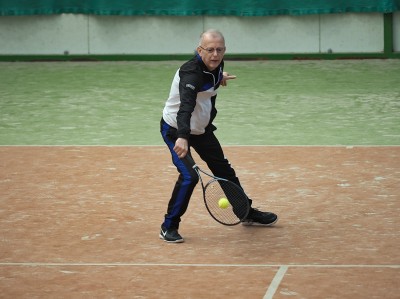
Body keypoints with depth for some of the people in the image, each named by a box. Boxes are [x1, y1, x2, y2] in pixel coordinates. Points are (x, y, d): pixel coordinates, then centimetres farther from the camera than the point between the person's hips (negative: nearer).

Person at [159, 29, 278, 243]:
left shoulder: (216, 65, -10)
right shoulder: (191, 73, -35)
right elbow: (185, 106, -52)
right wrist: (182, 137, -64)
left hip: (201, 128, 8)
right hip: (175, 129, -8)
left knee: (224, 170, 16)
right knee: (189, 176, -20)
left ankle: (247, 213, 34)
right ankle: (168, 227, -4)